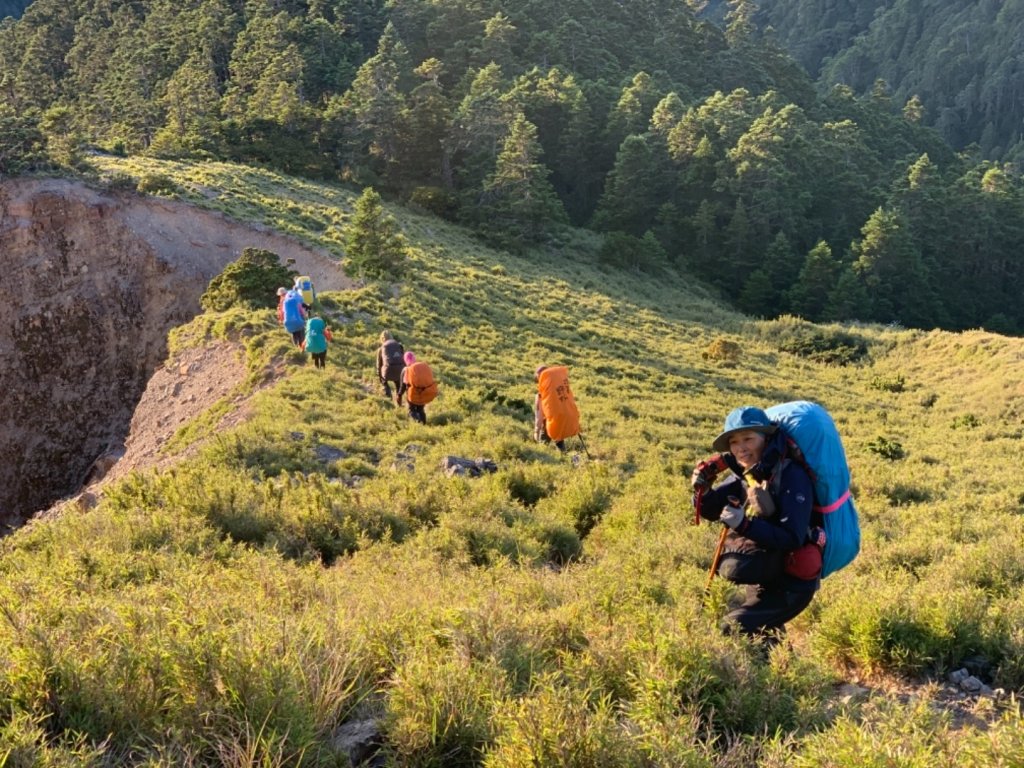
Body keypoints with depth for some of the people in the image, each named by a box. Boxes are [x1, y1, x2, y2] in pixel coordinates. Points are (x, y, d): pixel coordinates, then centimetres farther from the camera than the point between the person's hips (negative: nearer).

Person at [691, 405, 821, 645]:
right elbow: (711, 511, 4)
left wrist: (745, 526, -40)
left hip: (791, 584, -8)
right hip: (763, 579, 8)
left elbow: (793, 538, -30)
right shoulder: (745, 474, 0)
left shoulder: (792, 476, -23)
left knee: (733, 629, -13)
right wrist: (704, 491, -18)